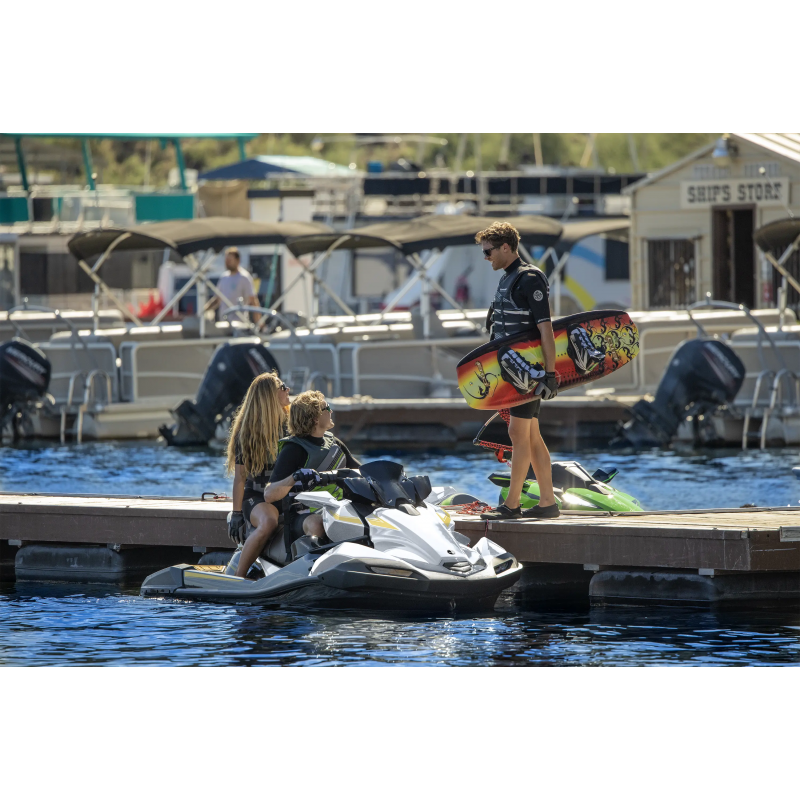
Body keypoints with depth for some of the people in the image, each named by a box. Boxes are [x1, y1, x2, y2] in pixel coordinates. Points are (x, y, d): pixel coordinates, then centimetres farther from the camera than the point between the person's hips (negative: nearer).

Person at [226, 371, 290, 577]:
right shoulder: (248, 431, -2)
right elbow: (240, 475, -3)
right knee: (268, 523, -38)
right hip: (257, 497, -5)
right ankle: (238, 578, -32)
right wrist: (236, 514, -8)